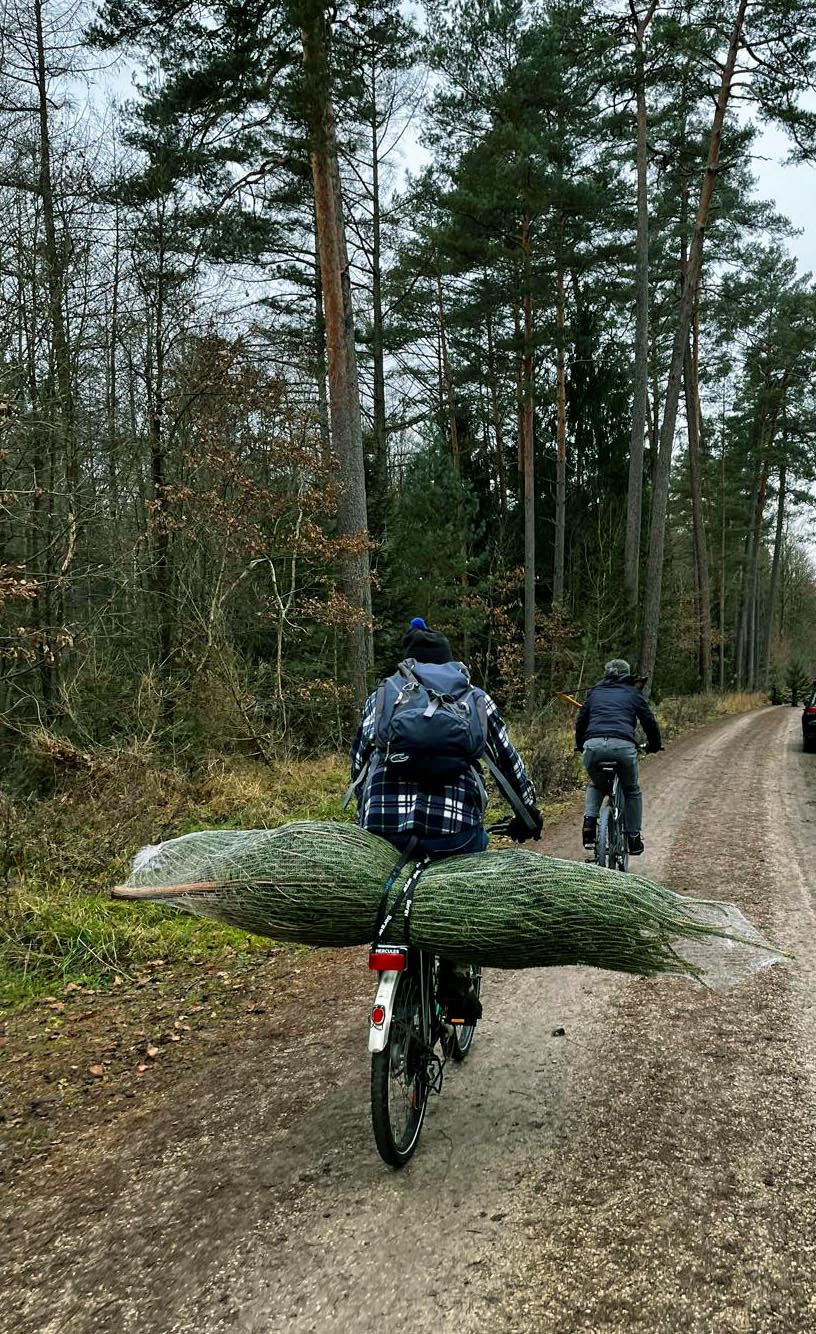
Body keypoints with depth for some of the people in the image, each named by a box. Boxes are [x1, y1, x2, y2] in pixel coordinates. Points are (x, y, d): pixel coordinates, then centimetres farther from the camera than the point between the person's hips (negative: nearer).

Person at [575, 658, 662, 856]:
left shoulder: (595, 692, 25)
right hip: (623, 746, -2)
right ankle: (634, 838, 26)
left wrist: (581, 746, 42)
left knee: (596, 785, 31)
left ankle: (589, 823, 10)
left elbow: (580, 722, 26)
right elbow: (649, 722, 20)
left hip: (593, 745, 2)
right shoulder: (632, 693, 21)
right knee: (632, 790, 26)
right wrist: (654, 745, 38)